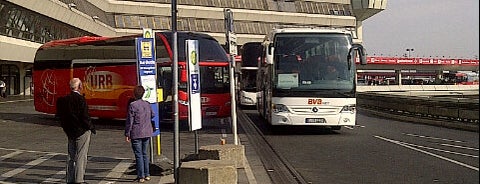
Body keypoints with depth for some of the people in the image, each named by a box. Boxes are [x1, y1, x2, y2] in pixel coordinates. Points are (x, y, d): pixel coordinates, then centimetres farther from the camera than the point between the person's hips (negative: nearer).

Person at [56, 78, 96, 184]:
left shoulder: (62, 100, 3)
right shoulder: (81, 99, -17)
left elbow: (60, 116, 9)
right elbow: (85, 118, -18)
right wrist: (92, 128, -3)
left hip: (70, 132, 6)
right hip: (82, 131, -6)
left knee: (71, 156, 15)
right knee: (81, 156, 0)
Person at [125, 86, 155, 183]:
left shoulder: (132, 105, -13)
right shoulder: (147, 104, 4)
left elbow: (129, 121, -12)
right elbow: (152, 115, 21)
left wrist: (127, 134, -7)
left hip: (136, 134, -6)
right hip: (147, 133, 6)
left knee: (138, 155, 0)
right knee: (145, 153, 16)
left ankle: (141, 177, 2)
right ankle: (147, 175, 19)